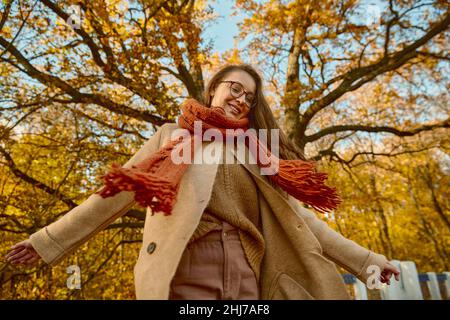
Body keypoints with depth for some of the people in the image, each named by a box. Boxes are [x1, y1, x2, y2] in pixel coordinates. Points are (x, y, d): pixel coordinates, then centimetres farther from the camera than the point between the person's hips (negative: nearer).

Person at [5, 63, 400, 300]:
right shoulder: (175, 134, 13)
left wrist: (363, 258, 17)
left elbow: (297, 215, 17)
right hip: (183, 272, -2)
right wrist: (50, 239, 10)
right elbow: (118, 192, 11)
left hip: (247, 277, 3)